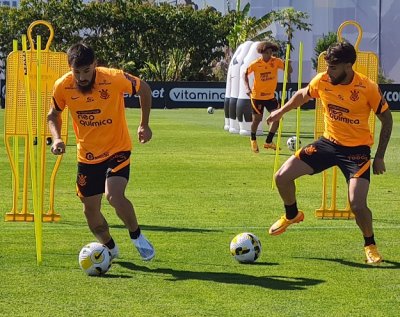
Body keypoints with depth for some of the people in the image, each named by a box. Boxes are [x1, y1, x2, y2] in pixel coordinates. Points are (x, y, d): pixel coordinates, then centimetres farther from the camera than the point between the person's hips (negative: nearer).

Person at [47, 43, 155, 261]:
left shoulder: (115, 78, -22)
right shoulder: (62, 87, -14)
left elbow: (143, 89, -2)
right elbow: (53, 115, 6)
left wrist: (144, 125, -1)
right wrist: (56, 138, -13)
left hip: (117, 149, -4)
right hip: (87, 155, 4)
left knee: (114, 196, -26)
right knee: (90, 210, 8)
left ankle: (137, 236, 0)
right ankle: (110, 248, 35)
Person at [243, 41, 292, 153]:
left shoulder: (276, 62, -9)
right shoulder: (255, 64, -14)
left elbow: (289, 70, -15)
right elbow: (245, 74, -1)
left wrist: (288, 64, -37)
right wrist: (247, 88, -13)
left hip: (270, 95, 3)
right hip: (257, 96, -3)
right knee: (257, 119, 5)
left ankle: (268, 142, 8)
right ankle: (253, 139, 36)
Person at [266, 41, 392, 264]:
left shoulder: (368, 88, -20)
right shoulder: (322, 81, -9)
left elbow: (386, 119, -7)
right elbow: (303, 95, 15)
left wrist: (379, 157, -8)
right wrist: (282, 111, 19)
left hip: (357, 149, -5)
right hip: (328, 143, 5)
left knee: (357, 204, -21)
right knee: (282, 176, -3)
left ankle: (370, 245, 9)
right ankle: (292, 215, 28)